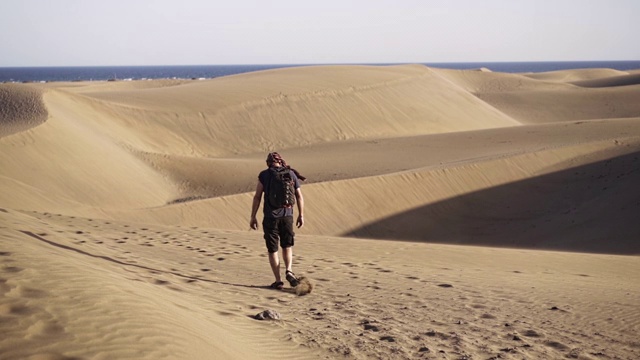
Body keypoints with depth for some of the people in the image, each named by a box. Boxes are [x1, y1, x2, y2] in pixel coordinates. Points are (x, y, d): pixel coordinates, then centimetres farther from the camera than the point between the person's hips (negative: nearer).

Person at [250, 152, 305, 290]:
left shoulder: (264, 175, -1)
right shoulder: (291, 174, 5)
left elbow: (257, 197, -3)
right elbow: (299, 196, 4)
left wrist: (253, 217, 3)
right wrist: (301, 215, 12)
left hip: (271, 217, -2)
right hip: (287, 216, 2)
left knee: (272, 250, 8)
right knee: (287, 246, 19)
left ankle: (278, 281, 7)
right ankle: (289, 271, -4)